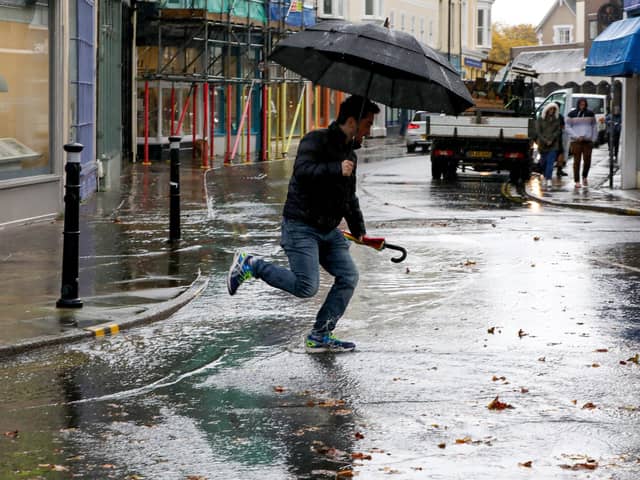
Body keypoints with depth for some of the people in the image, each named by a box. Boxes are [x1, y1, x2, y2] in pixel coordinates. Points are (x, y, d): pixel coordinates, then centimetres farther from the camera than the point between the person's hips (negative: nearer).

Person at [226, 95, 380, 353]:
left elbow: (350, 199, 27)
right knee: (306, 287, -17)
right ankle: (250, 265, 1)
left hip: (329, 230, 9)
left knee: (348, 276, -3)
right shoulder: (316, 141, -11)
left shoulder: (350, 154, 15)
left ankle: (320, 336, 5)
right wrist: (336, 170, -31)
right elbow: (302, 172, -29)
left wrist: (359, 231, 21)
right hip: (301, 226, -9)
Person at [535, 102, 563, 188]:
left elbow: (558, 131, 1)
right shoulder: (540, 119, 0)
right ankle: (545, 176, 33)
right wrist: (545, 141, -12)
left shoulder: (557, 119, 4)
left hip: (553, 144, -1)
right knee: (543, 162, 9)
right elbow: (538, 132, -3)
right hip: (543, 144, 1)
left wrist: (551, 140, -11)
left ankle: (548, 179, -17)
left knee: (550, 162, -11)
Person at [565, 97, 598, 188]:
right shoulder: (572, 114, 2)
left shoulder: (590, 114, 9)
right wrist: (576, 136, -10)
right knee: (577, 161, -3)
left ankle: (584, 177, 21)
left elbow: (594, 126, 14)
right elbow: (568, 127, 1)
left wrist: (594, 138, 6)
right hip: (576, 141, -2)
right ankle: (577, 181, 2)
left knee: (587, 160, -4)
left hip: (588, 140, 2)